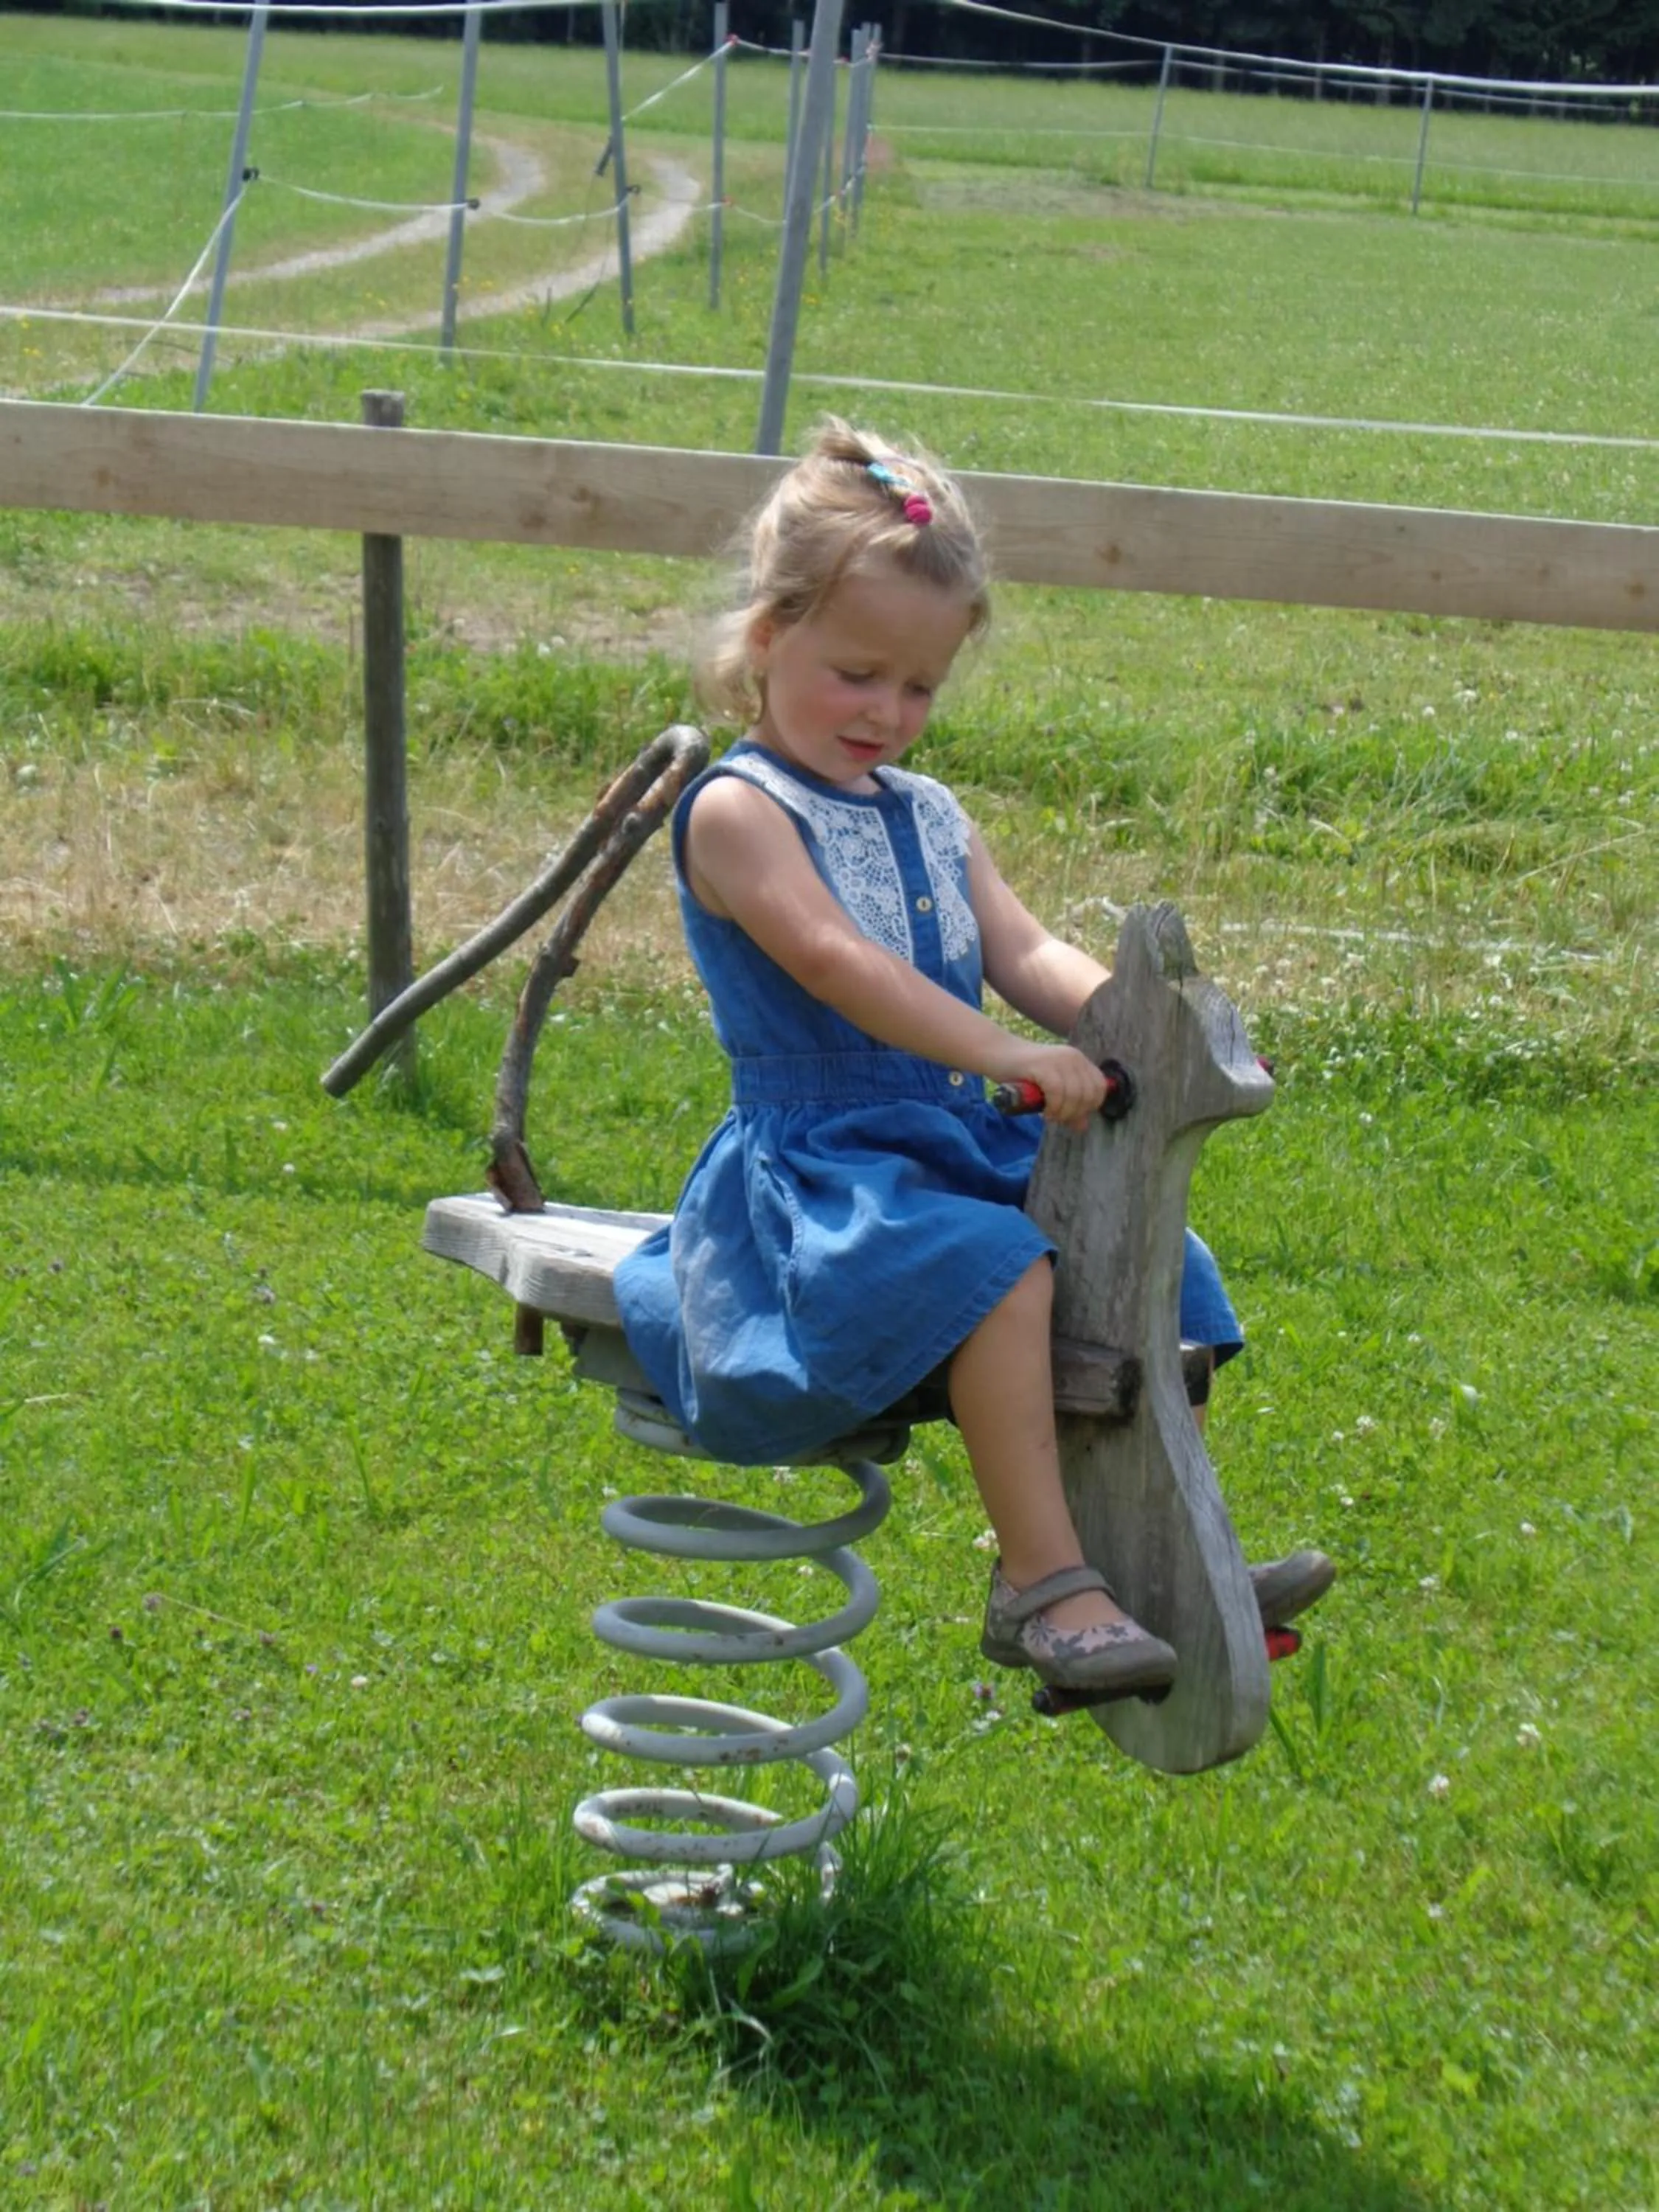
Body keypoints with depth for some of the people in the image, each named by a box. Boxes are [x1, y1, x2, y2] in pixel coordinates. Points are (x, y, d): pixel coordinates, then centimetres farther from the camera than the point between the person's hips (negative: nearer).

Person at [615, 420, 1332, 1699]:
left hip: (965, 1150, 8)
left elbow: (1025, 954, 4)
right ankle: (1043, 1584, -29)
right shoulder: (738, 812, -7)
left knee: (1158, 1267, -3)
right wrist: (1003, 1054, -34)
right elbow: (836, 960, -23)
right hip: (815, 1169, -8)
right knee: (1002, 1271, -32)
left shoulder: (930, 818, 17)